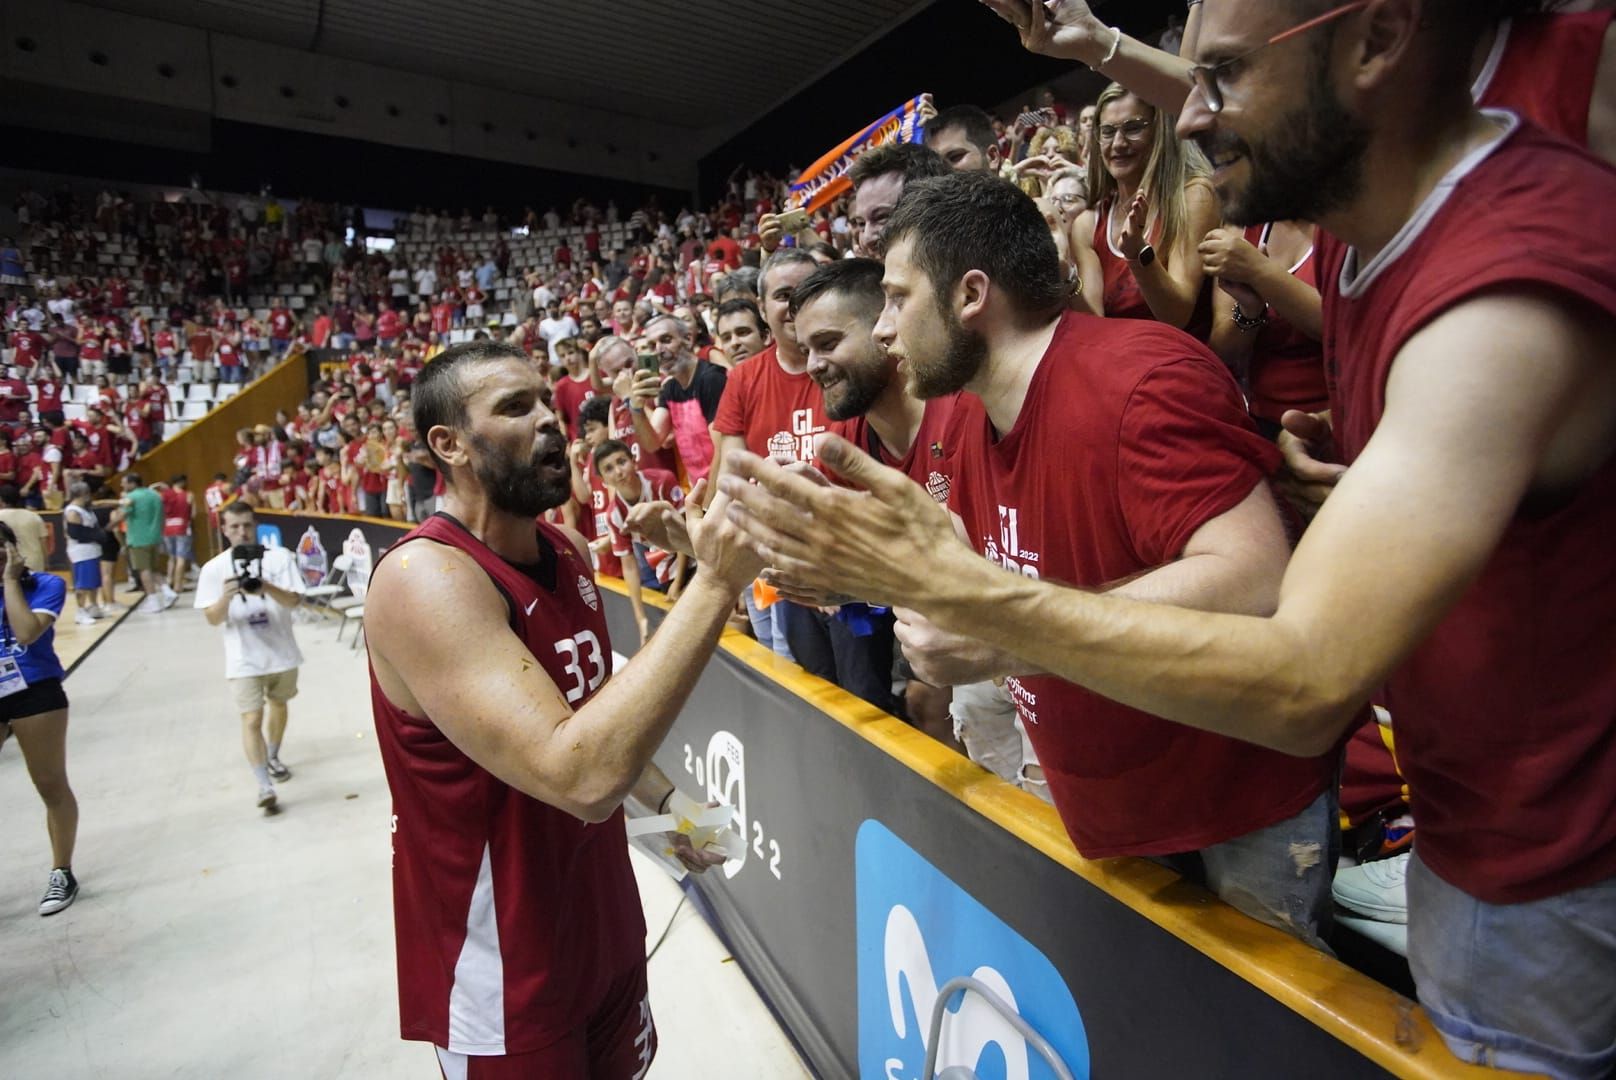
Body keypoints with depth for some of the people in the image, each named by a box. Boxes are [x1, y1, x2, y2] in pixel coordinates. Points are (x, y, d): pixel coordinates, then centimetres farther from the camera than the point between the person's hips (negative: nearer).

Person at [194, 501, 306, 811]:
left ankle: (273, 758, 45)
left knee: (278, 704, 21)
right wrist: (226, 597, -28)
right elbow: (212, 619, -8)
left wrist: (266, 588, -32)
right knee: (251, 720, -8)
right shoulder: (213, 568, -7)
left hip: (282, 652, 2)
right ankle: (265, 788, -6)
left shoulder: (280, 557, -8)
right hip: (244, 659, -2)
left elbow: (294, 600, -14)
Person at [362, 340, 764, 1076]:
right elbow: (579, 776, -38)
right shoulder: (424, 578, -26)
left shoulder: (570, 550, 0)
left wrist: (664, 799, 4)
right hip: (500, 975, -7)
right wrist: (715, 583, -37)